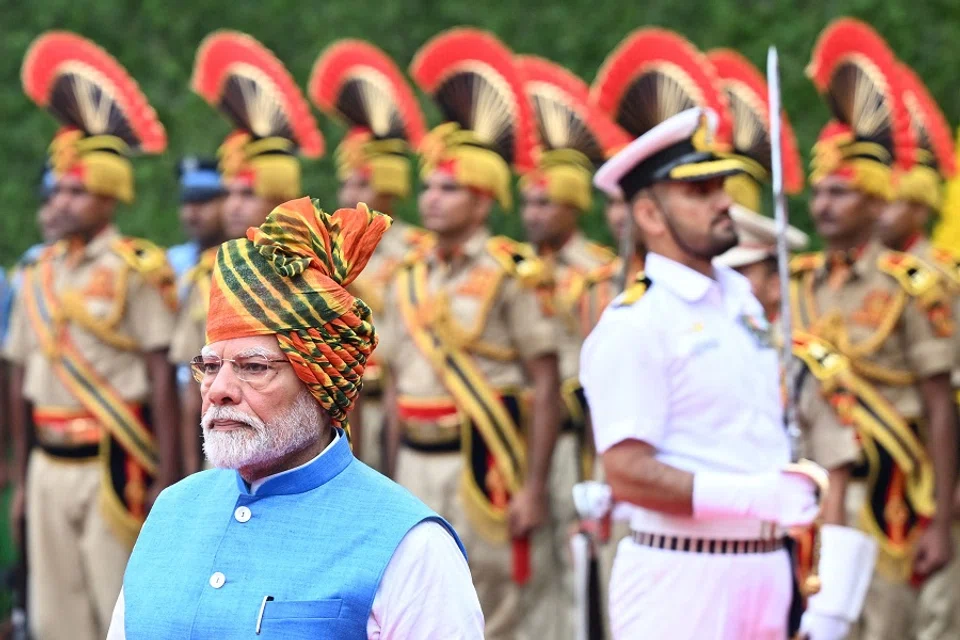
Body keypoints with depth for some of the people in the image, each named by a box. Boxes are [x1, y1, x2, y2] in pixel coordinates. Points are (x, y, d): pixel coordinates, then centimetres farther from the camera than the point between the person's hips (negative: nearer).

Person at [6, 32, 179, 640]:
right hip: (50, 467, 6)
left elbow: (162, 378, -10)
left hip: (113, 466, -6)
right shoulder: (40, 275, 10)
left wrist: (166, 477, -13)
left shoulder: (137, 270, -7)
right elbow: (21, 379, 16)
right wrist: (24, 475, 15)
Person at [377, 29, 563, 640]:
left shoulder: (513, 274, -7)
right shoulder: (411, 280, 12)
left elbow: (547, 387, -10)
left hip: (486, 467, -6)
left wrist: (534, 486, -15)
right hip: (419, 469, 7)